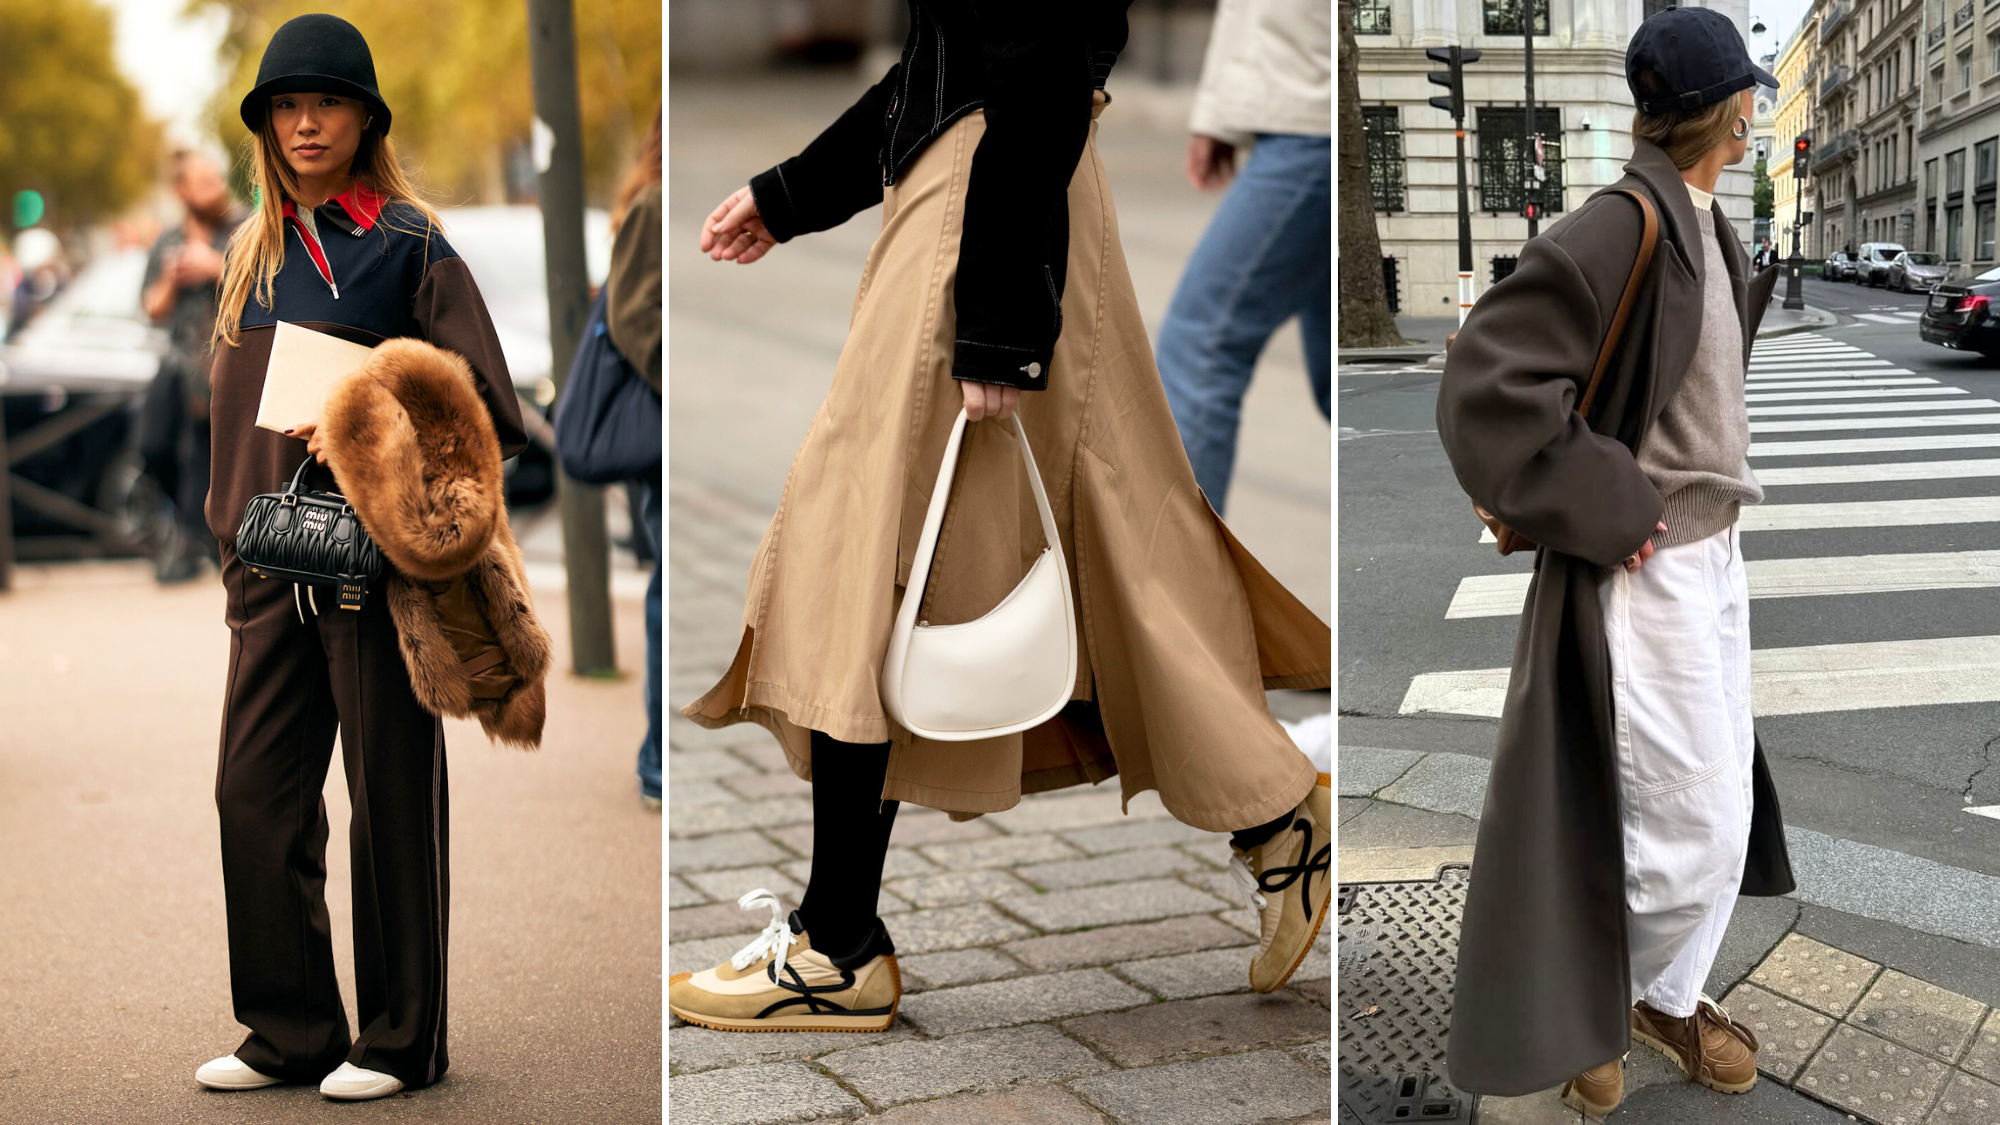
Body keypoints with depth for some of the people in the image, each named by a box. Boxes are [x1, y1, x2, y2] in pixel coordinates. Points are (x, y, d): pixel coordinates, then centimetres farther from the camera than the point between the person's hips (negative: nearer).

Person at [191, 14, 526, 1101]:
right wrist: (232, 540, 14)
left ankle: (400, 1038, 12)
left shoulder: (412, 247, -1)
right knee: (256, 796, 4)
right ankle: (291, 1031, 16)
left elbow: (490, 410, -7)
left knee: (393, 796, 1)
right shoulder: (253, 253, 16)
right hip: (273, 562, 6)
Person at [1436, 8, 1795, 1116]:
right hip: (1648, 572, -9)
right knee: (1692, 832, -2)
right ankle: (1574, 1012, 19)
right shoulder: (1617, 230, -22)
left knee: (1726, 807, 17)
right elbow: (1486, 386, -27)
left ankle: (1666, 998, 34)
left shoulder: (1704, 228, 7)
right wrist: (1606, 512, -21)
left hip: (1715, 555, 9)